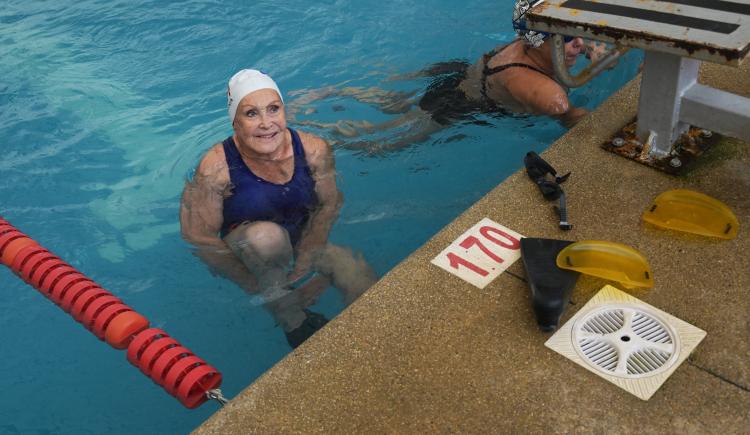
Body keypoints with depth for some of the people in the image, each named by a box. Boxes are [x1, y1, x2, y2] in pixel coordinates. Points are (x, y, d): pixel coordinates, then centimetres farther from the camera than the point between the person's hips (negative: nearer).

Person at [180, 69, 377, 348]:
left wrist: (304, 264, -18)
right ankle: (290, 319, -14)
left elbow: (328, 206, -5)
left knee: (359, 276, -22)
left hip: (303, 243, 3)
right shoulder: (216, 168, -24)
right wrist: (259, 288, -19)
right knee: (267, 235, -37)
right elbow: (199, 239, -19)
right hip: (245, 252, -2)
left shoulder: (313, 150, -15)